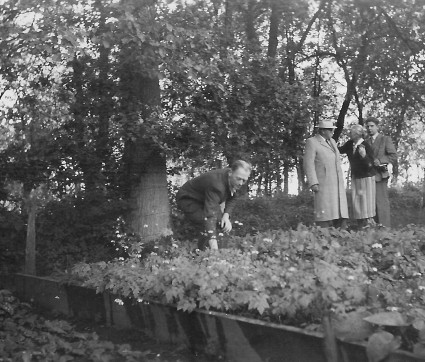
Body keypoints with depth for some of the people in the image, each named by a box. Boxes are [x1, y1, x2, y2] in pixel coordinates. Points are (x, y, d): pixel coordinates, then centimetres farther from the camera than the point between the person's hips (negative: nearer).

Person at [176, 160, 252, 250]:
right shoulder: (217, 184, -41)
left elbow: (231, 199, 3)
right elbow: (210, 214, -47)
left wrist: (226, 215, -20)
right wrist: (214, 247, -55)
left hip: (203, 202, 8)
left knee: (226, 225, -2)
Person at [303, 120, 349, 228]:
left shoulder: (332, 142, 18)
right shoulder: (311, 142, -5)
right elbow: (308, 164, -12)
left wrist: (341, 183, 18)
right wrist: (313, 183, -20)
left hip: (337, 185, 7)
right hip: (323, 184, -7)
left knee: (340, 213, 3)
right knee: (325, 214, -10)